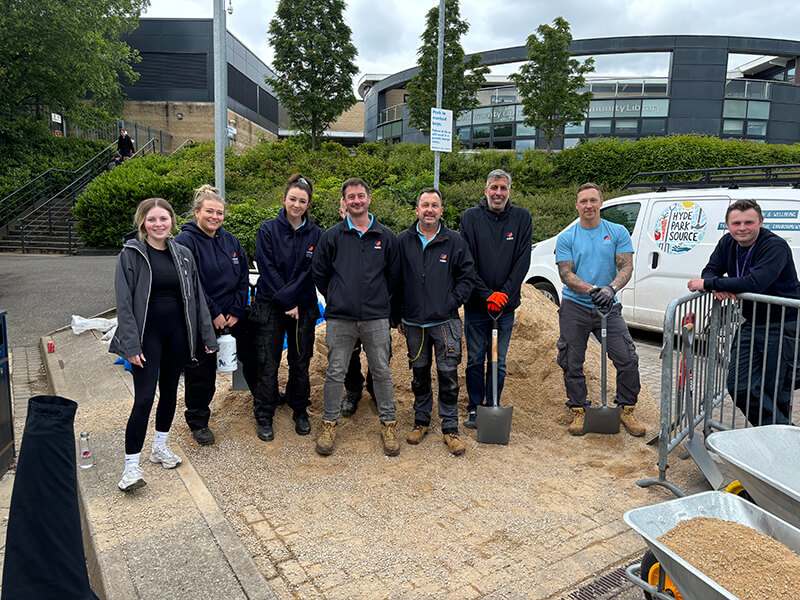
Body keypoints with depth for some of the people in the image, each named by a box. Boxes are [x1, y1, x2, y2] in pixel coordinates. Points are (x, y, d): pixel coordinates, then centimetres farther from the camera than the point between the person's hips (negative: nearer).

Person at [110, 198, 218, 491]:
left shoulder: (183, 254, 6)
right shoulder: (131, 254, -5)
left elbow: (197, 297, 9)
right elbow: (124, 302, -9)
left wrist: (208, 336, 6)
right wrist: (131, 344, -15)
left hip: (177, 332, 5)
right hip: (147, 334, -4)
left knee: (169, 390, 14)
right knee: (144, 398, -8)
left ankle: (160, 446, 33)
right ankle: (131, 465, 3)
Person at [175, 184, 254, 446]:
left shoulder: (230, 240, 8)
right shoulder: (185, 241, -10)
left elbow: (243, 278, 6)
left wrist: (236, 311, -4)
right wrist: (214, 313, -16)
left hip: (233, 317, 5)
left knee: (251, 358, 16)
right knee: (201, 373, 6)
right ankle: (198, 421, 24)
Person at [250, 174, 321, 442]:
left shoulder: (315, 234, 2)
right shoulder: (268, 229, -2)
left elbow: (309, 272, -4)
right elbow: (267, 269, -8)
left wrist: (288, 298, -15)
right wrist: (287, 303, -13)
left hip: (303, 307, 2)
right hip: (270, 307, -1)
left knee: (300, 362, 10)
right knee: (268, 364, 3)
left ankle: (300, 412, 28)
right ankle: (264, 418, 18)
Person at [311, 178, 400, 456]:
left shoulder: (386, 236, 5)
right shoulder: (332, 236, 3)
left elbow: (393, 275, 12)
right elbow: (319, 274, 9)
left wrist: (379, 301, 12)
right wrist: (336, 299, 8)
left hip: (376, 318, 1)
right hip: (339, 318, 0)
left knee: (381, 372, 7)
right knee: (335, 373, 6)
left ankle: (388, 424, 22)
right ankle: (329, 425, 22)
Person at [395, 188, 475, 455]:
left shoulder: (455, 241, 0)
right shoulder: (403, 241, 4)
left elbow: (467, 277, 6)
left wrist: (452, 302, -5)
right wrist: (398, 315, 6)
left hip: (445, 322, -1)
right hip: (414, 323, 2)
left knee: (448, 375, 0)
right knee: (419, 373, 13)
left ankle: (450, 428, 14)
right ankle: (421, 421, 29)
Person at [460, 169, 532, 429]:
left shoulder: (521, 217, 2)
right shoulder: (470, 217, -2)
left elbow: (523, 261, -2)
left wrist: (504, 293, -11)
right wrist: (486, 295, -14)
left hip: (507, 303, 1)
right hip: (476, 303, -1)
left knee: (498, 362, 8)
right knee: (475, 360, 7)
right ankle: (474, 409, 21)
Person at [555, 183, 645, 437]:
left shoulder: (618, 232, 5)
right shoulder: (566, 238, 2)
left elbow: (626, 266, -3)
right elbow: (566, 274, -6)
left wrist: (611, 287, -24)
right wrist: (592, 289, -23)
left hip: (608, 307, 1)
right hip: (574, 308, 0)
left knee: (627, 360, -4)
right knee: (572, 363, 4)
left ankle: (627, 410, 15)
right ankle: (578, 411, 20)